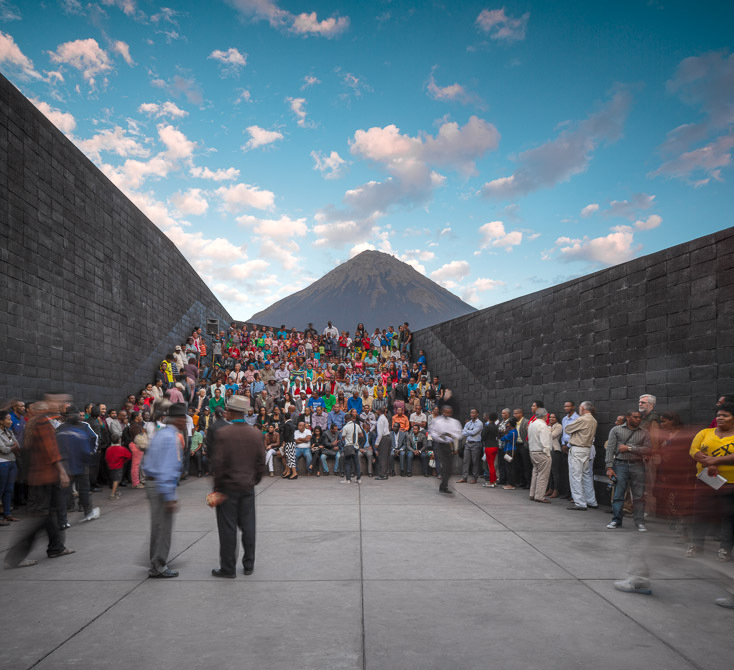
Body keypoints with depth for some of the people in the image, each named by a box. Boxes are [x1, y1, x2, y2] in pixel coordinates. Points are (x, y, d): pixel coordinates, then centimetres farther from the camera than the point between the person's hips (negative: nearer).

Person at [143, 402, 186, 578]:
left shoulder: (160, 434, 12)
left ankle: (157, 563, 31)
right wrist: (169, 497, -21)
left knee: (158, 526, 19)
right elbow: (167, 469, -22)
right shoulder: (171, 438, -18)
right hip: (162, 485, -10)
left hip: (151, 482, 10)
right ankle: (158, 568, 11)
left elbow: (147, 462, 19)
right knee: (163, 526, 1)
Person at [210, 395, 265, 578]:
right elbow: (261, 462, 3)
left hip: (228, 486, -4)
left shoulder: (222, 433, -13)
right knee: (248, 526, 12)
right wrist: (254, 481, 14)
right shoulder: (256, 433, 1)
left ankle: (228, 568, 12)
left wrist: (217, 487, -5)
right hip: (248, 487, 4)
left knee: (228, 527, 4)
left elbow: (219, 462, -14)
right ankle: (249, 565, 21)